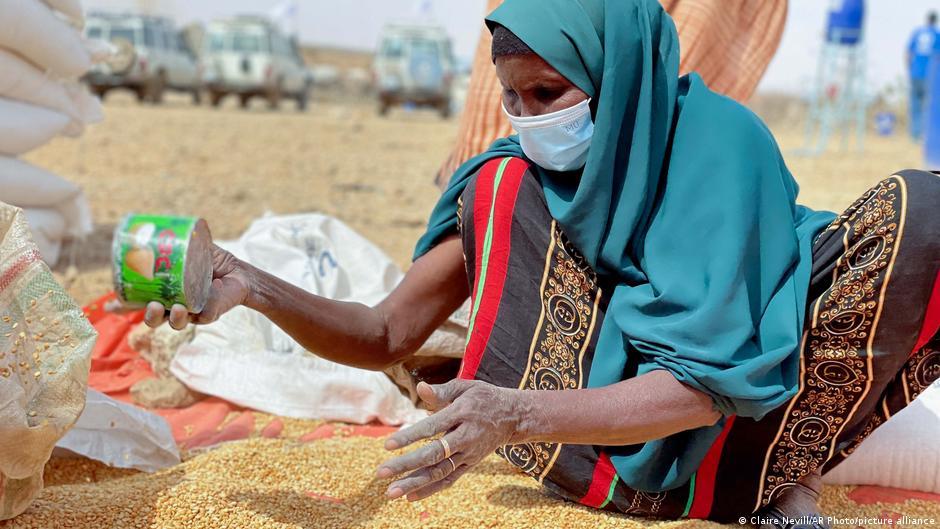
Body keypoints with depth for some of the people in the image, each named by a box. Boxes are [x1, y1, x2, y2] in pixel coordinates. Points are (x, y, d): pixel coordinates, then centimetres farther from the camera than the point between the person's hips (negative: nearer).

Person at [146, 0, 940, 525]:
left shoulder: (720, 142, -17)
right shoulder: (505, 184, -4)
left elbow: (704, 384, -24)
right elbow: (386, 336, -2)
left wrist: (517, 414, -39)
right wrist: (253, 289, -21)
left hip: (736, 439, -2)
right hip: (606, 461, 3)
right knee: (507, 194, -15)